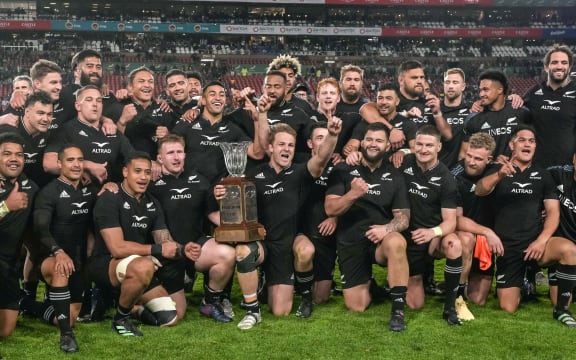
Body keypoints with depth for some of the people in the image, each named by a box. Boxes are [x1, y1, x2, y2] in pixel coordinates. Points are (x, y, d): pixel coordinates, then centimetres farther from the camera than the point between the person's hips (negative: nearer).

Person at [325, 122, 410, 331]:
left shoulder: (394, 177, 3)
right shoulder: (343, 171, 0)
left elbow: (403, 218, -2)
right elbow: (330, 209, -8)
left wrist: (386, 228, -25)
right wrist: (352, 194, -27)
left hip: (381, 240, -1)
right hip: (350, 242, 1)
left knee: (396, 242, -38)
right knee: (356, 307, -4)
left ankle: (398, 309, -25)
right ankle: (368, 284, 33)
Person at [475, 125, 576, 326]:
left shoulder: (542, 175, 11)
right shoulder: (498, 171, 5)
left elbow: (553, 212, 4)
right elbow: (479, 190, -17)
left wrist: (541, 240, -15)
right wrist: (499, 175, -39)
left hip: (535, 242, 1)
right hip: (508, 246, -1)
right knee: (508, 308, -5)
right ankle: (518, 284, 31)